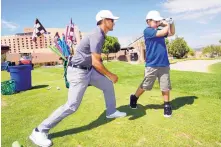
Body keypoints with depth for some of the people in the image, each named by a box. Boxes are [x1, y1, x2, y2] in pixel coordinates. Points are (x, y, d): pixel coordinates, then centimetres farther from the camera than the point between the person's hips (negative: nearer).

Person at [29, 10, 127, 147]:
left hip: (88, 70, 10)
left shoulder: (100, 35, 11)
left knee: (108, 85, 19)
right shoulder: (97, 36, -20)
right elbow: (96, 63, -25)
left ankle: (111, 112, 38)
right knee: (72, 106, -11)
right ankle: (39, 131, 1)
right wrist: (111, 75, -14)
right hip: (79, 72, -10)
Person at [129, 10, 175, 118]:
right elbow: (162, 33, -18)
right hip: (151, 65, -5)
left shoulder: (160, 30, 13)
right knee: (145, 86, 7)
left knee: (166, 87, 7)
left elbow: (172, 33, 23)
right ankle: (134, 98, 29)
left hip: (164, 64, 6)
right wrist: (167, 25, 0)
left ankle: (167, 105, 21)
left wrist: (172, 23, 7)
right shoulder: (147, 31, -8)